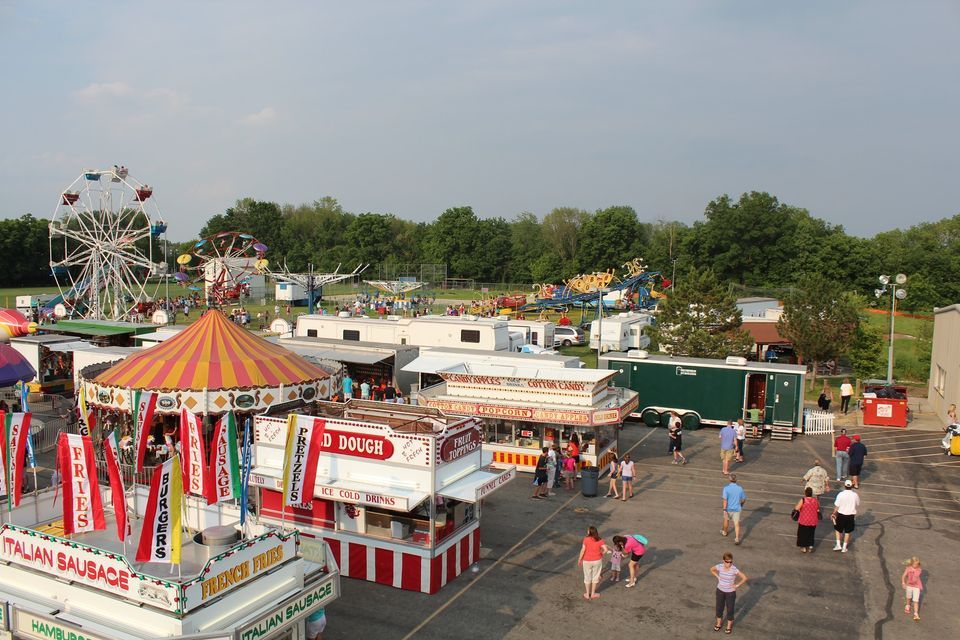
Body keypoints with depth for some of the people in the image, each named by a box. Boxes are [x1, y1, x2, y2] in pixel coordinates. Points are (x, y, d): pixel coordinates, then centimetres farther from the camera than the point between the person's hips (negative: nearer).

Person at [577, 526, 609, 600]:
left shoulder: (586, 539, -18)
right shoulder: (600, 540, -10)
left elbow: (583, 550, -16)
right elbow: (606, 550, -15)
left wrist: (579, 560, -3)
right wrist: (601, 554, 4)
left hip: (587, 561, -1)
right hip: (597, 561, 1)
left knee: (587, 577, 16)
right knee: (595, 577, 19)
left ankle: (587, 594, 26)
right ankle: (593, 594, 29)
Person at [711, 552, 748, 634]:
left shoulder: (734, 569, -27)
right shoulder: (720, 566, -17)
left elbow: (745, 578, -23)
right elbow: (711, 569, 3)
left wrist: (737, 585, -17)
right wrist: (718, 577, -5)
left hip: (730, 592, -3)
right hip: (720, 590, 3)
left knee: (730, 609, 14)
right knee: (719, 608, 18)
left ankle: (729, 626, 38)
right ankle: (719, 623, 42)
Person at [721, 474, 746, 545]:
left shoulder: (726, 488, -20)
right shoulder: (740, 488, -10)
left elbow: (725, 500, -23)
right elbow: (744, 499, 3)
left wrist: (724, 511, -21)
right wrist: (741, 505, 23)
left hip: (728, 509, -1)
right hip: (737, 509, 1)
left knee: (726, 520, 25)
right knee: (737, 524, 7)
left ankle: (724, 532, 46)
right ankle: (737, 539, -4)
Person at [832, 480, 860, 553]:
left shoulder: (841, 494, -15)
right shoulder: (855, 495, -9)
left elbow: (836, 506, -11)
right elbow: (857, 505, 7)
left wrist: (834, 514, 4)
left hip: (841, 514, -2)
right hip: (851, 515, 2)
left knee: (838, 530, 18)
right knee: (847, 532, 15)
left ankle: (838, 545, 13)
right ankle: (844, 547, 22)